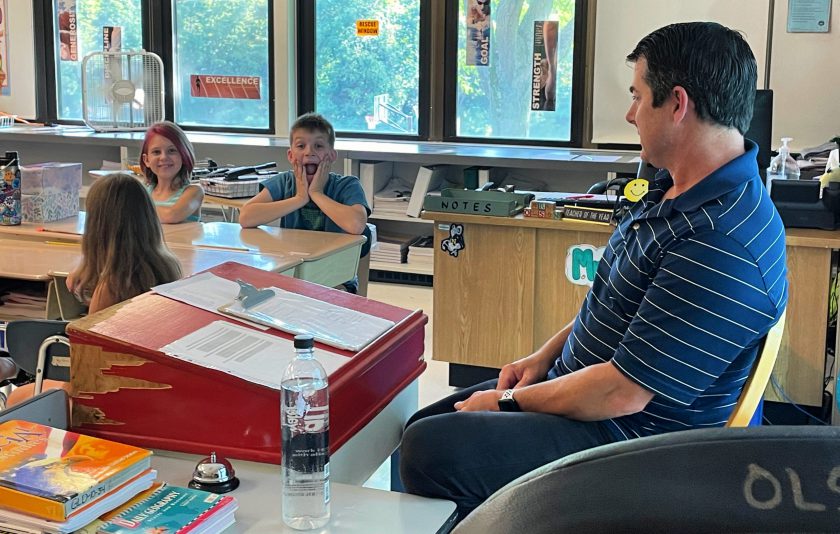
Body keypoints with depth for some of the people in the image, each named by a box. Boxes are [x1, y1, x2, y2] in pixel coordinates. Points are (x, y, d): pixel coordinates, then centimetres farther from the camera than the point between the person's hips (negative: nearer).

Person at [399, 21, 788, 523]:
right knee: (423, 425, 10)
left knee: (427, 451, -23)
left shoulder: (722, 246, -30)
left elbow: (621, 393, -27)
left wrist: (507, 402, -14)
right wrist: (544, 356, 8)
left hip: (631, 439, -10)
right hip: (576, 381, 10)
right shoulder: (675, 188, 5)